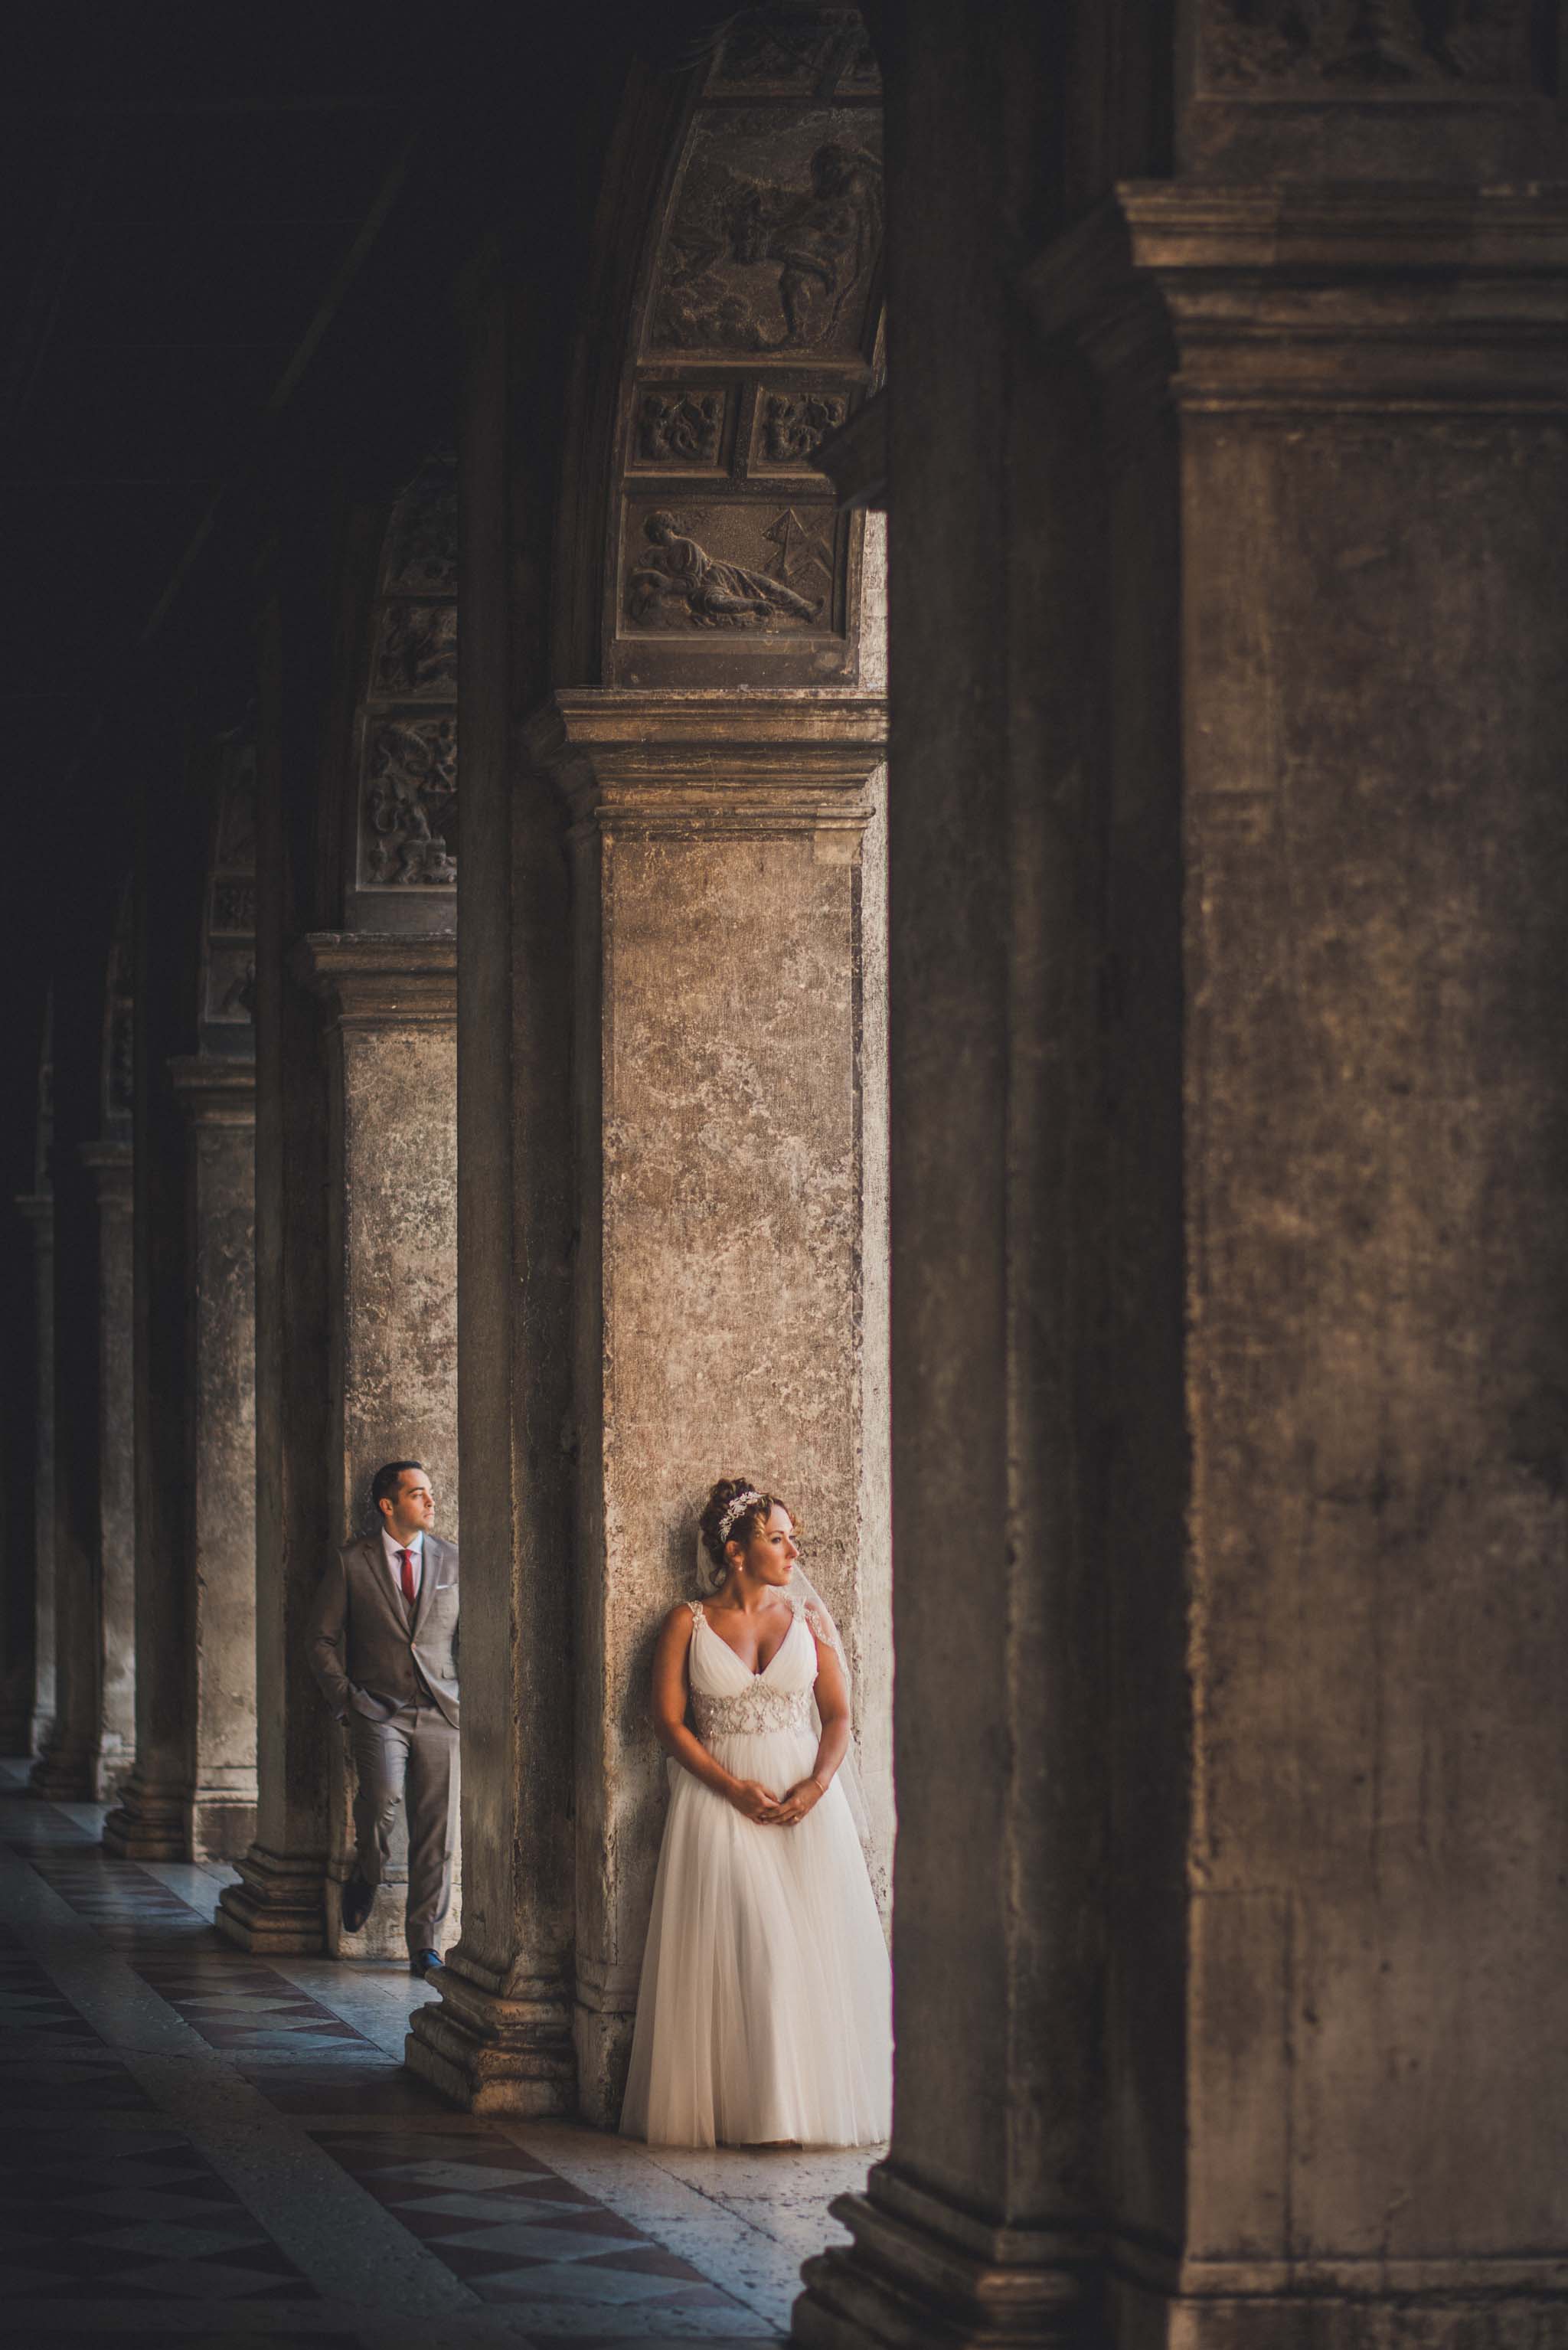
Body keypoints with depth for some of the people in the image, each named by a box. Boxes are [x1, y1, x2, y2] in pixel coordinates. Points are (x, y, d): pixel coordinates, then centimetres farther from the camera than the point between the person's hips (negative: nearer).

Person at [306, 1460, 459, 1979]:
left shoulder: (452, 1561, 10)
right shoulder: (351, 1563, 3)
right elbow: (323, 1639, 5)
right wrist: (346, 1699, -5)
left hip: (441, 1713, 2)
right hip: (378, 1709, -2)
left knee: (436, 1834, -1)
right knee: (382, 1792, -27)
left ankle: (425, 1944, 8)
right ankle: (367, 1875, 3)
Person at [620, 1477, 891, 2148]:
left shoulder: (807, 1616, 7)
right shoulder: (688, 1623, 0)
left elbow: (838, 1715, 6)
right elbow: (668, 1720, -2)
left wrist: (817, 1786, -12)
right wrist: (733, 1787, -13)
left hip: (806, 1800, 2)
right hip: (717, 1804, -2)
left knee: (814, 1952, -5)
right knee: (735, 1948, -10)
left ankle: (812, 2105, 0)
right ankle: (736, 2108, -6)